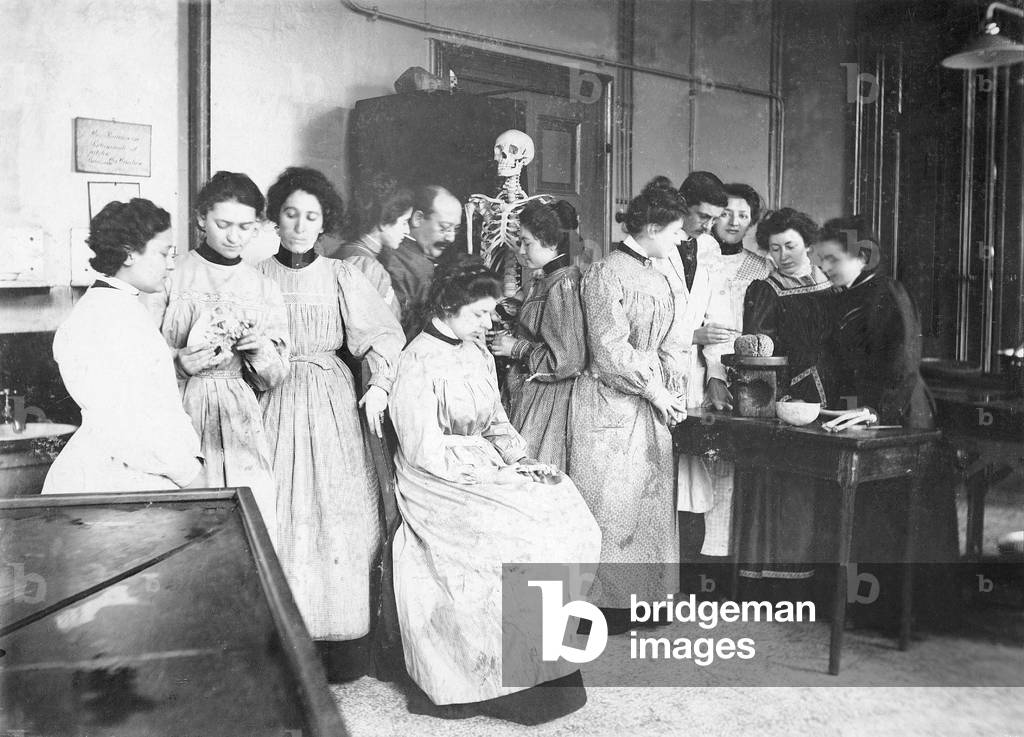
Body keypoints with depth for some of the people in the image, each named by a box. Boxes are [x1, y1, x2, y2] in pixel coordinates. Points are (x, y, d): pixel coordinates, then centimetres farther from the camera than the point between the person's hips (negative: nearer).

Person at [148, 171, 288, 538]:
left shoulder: (264, 288, 10)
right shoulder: (171, 277, 0)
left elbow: (275, 377, 10)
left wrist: (261, 350, -9)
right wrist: (184, 361, -17)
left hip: (239, 426, 2)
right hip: (179, 415, -2)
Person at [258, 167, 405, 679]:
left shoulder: (342, 277, 5)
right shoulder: (257, 277, 5)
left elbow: (384, 335, -1)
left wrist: (379, 385, -15)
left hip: (332, 403, 0)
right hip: (274, 404, 0)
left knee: (337, 513, -1)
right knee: (278, 517, -1)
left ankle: (338, 638, 12)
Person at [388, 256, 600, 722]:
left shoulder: (476, 351, 10)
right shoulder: (418, 363, -14)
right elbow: (426, 451, -17)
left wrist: (519, 458, -5)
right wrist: (500, 467, -17)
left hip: (487, 468, 8)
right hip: (440, 483, -7)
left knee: (570, 519, -8)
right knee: (527, 538, -22)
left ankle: (543, 652, 2)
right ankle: (513, 678, -7)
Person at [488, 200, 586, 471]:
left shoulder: (563, 285, -17)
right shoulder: (544, 282, 11)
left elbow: (568, 360, -21)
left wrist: (517, 348, -13)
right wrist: (512, 340, 8)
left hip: (547, 405, -9)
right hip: (531, 395, 9)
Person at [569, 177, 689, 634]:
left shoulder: (656, 278, 14)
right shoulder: (606, 274, -12)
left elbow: (669, 341, 16)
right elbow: (611, 349, -16)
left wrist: (677, 390, 3)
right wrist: (656, 392, -13)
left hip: (652, 405, 8)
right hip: (609, 403, -8)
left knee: (651, 499, 11)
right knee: (609, 502, -2)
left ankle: (640, 594, 21)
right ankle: (600, 601, 9)